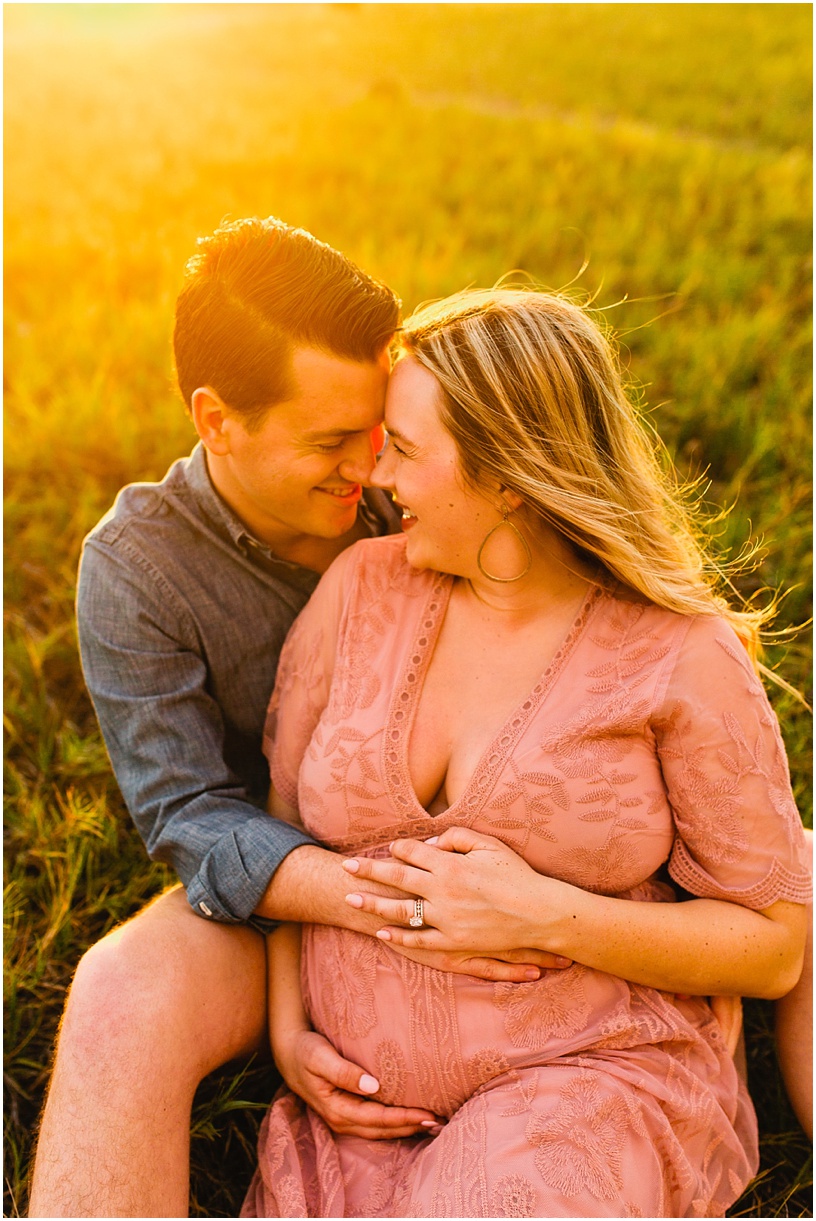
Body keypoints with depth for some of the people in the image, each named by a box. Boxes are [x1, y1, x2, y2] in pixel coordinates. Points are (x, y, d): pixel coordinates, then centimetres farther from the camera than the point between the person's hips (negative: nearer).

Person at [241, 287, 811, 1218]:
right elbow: (283, 816, 11)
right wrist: (287, 1027, 2)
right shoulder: (362, 587, 1)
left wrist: (547, 916, -17)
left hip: (587, 1082, -3)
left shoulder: (686, 662, -9)